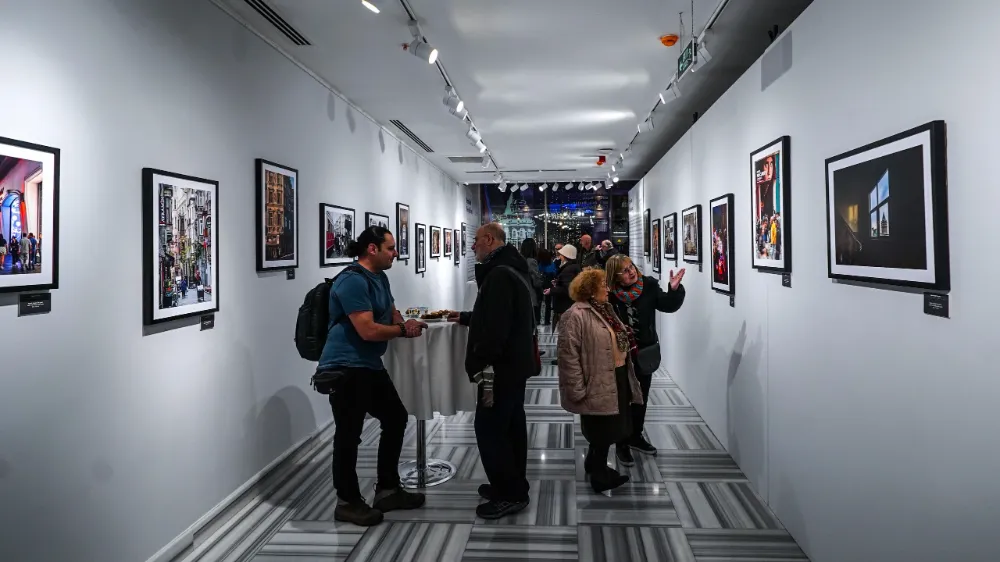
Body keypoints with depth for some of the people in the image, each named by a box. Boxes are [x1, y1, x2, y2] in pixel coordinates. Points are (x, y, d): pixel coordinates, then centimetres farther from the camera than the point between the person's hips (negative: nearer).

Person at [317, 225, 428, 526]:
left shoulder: (380, 277, 13)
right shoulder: (353, 281, -19)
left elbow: (392, 314, 23)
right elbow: (368, 330, -24)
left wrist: (406, 324, 2)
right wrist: (403, 330, -10)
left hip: (369, 365, 11)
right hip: (345, 368, -11)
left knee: (396, 418, 16)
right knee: (349, 434, -4)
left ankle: (387, 490, 27)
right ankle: (348, 502, 12)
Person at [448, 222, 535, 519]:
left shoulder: (499, 274, -21)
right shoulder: (511, 269, 15)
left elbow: (495, 326, -28)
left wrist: (484, 366, -26)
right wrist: (466, 317, 32)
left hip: (502, 366, -11)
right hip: (515, 362, 11)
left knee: (489, 428, -4)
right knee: (511, 425, 16)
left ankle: (510, 494, 3)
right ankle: (513, 486, 27)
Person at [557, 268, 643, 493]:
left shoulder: (605, 309, 12)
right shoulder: (576, 316, -18)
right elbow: (568, 354, -22)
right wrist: (577, 389, -23)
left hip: (618, 379, 9)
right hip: (598, 384, -9)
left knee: (610, 430, 18)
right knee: (603, 432, 4)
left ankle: (595, 467, 38)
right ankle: (599, 476, 22)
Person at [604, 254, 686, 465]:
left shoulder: (649, 285, -9)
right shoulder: (609, 294, -17)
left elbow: (668, 305, -9)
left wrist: (674, 290, -26)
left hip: (645, 352, 4)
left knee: (641, 398, 20)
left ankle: (636, 437, 40)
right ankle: (622, 444, 24)